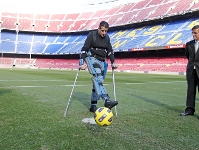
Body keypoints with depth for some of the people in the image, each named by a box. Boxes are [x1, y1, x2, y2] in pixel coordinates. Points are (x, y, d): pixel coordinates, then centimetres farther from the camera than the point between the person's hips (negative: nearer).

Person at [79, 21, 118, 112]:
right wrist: (82, 63, -15)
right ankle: (106, 100, -42)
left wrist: (113, 62, 10)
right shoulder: (92, 35, -4)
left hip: (102, 61, 6)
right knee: (98, 78, -28)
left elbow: (110, 51, 21)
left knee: (97, 82, 3)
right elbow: (84, 49, -8)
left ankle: (93, 106, 9)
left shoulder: (107, 38, 13)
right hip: (92, 59, -6)